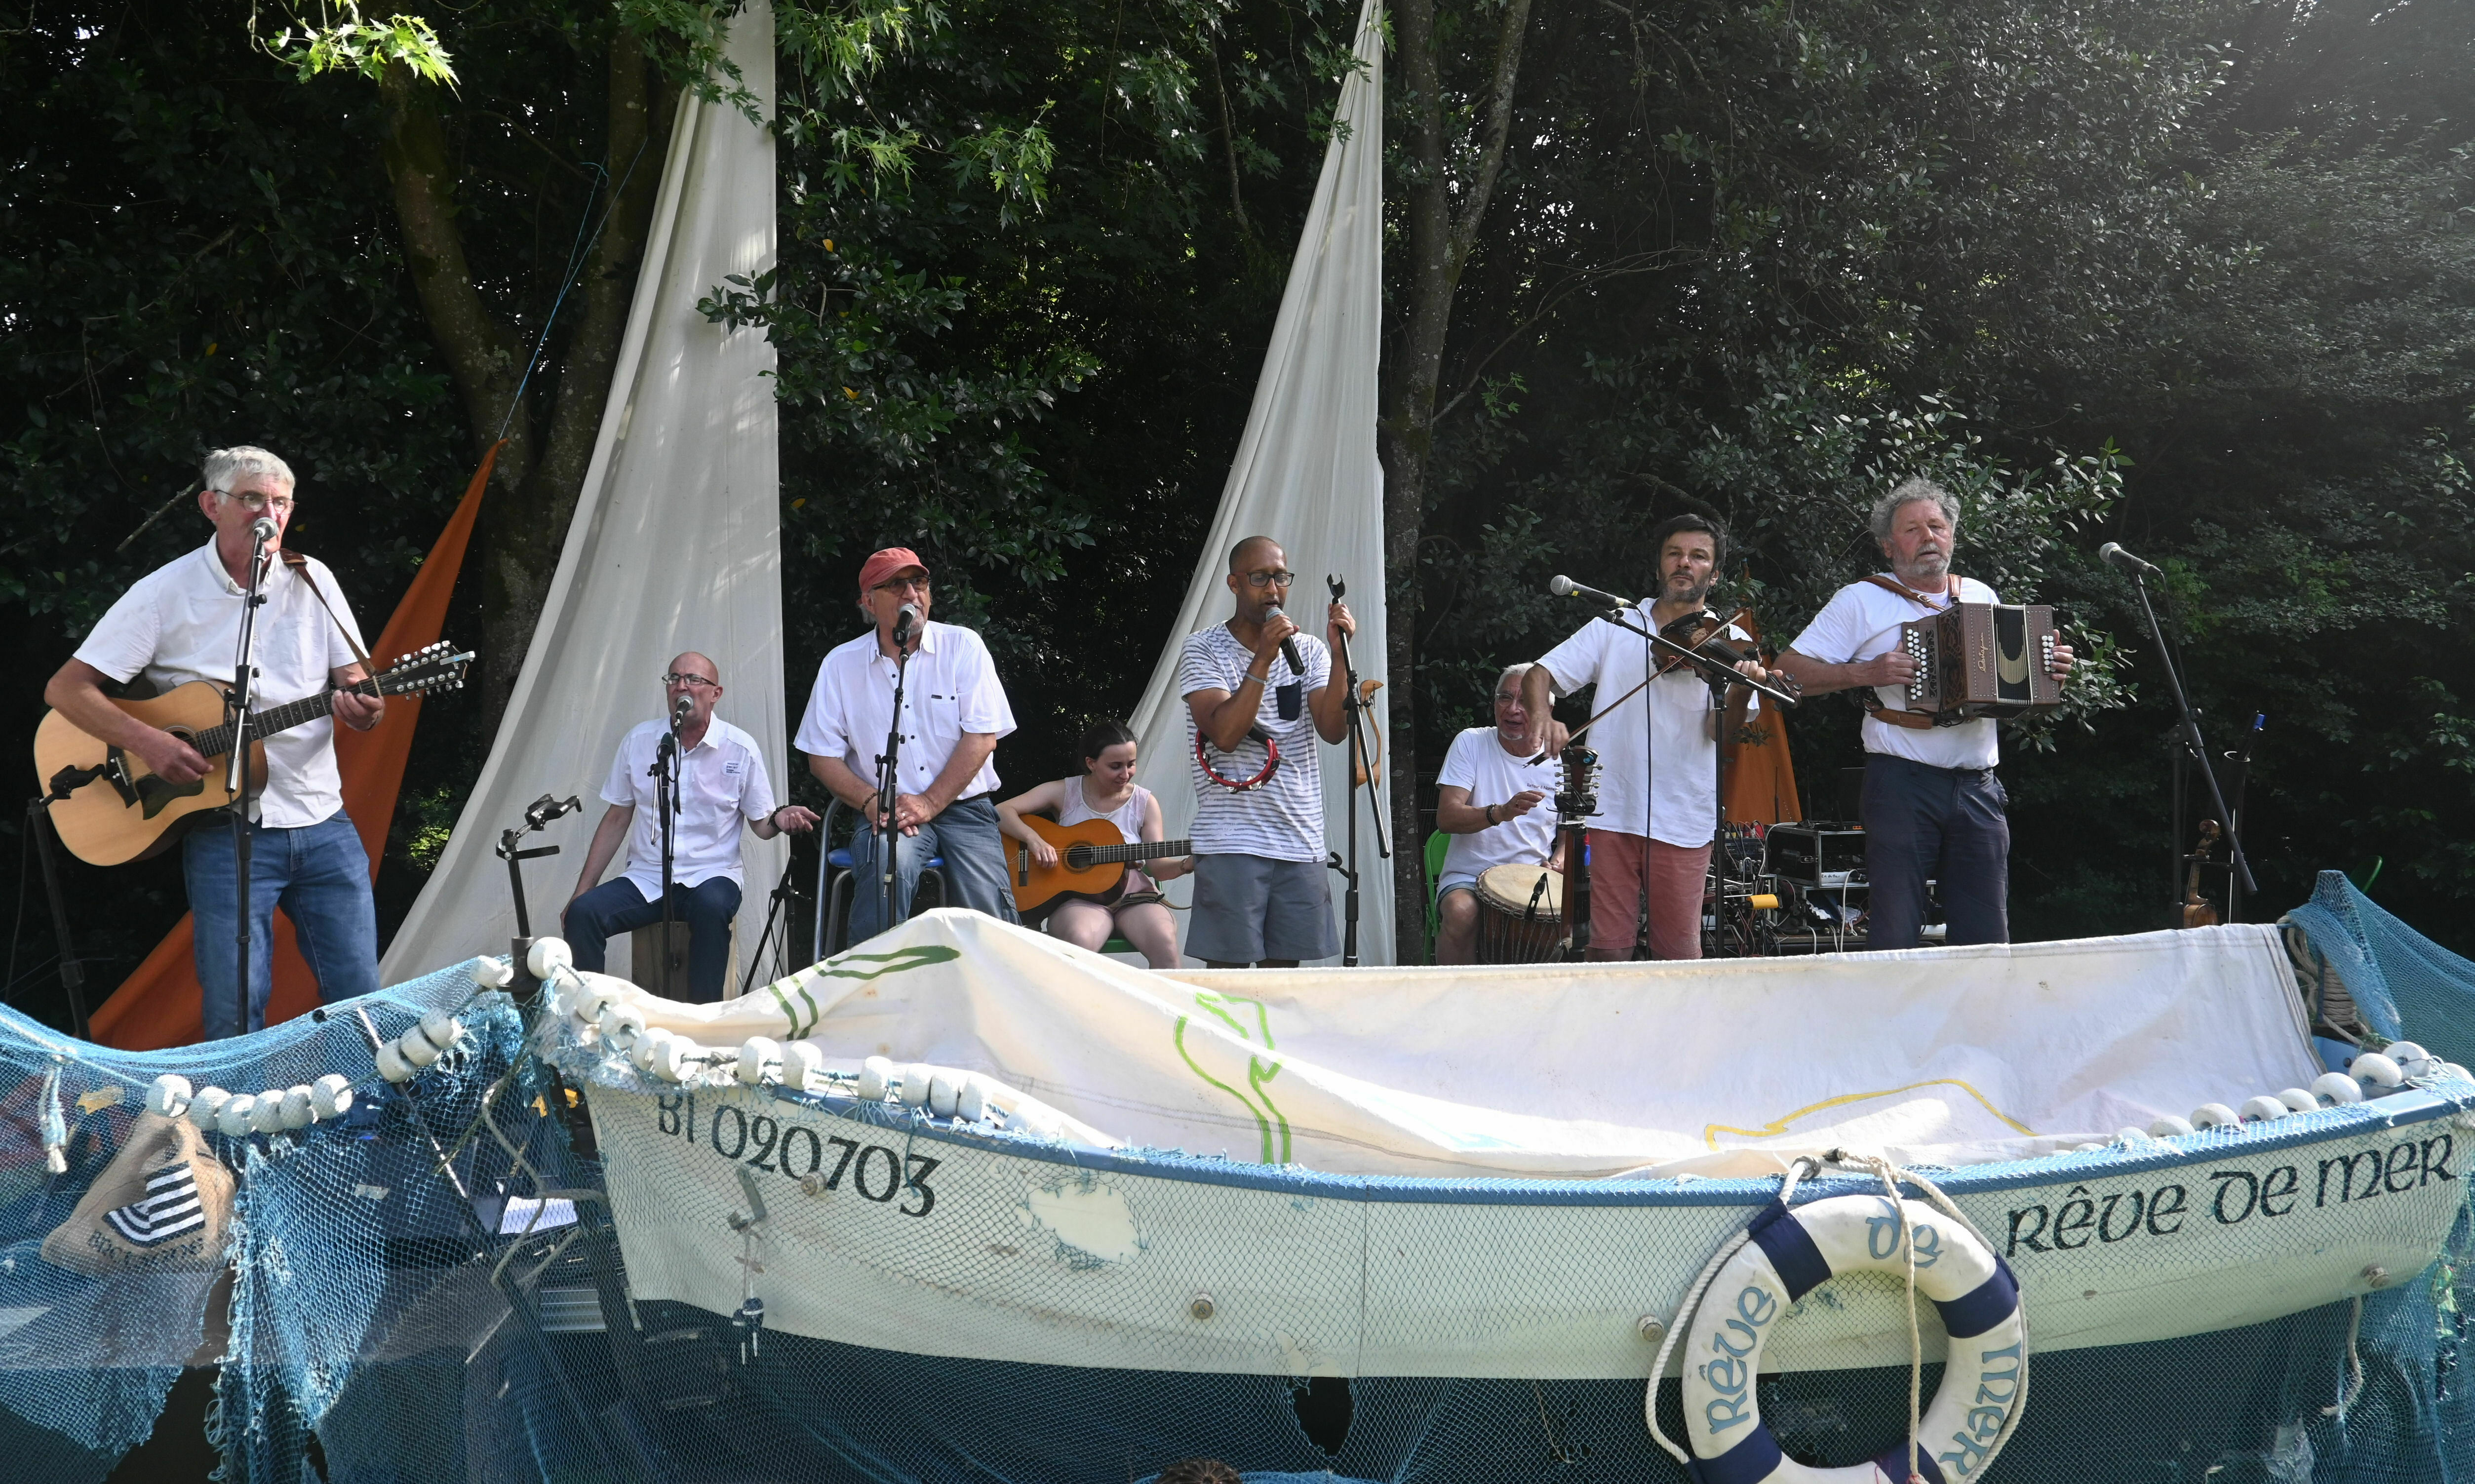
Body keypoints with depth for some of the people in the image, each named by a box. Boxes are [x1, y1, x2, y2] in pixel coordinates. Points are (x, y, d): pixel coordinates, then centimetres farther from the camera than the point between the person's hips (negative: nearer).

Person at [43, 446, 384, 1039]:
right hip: (226, 829, -3)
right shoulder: (165, 593, -2)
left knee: (361, 999, 3)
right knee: (235, 1015, -5)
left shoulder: (311, 580, 6)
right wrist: (148, 742, -18)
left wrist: (364, 709, -17)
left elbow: (355, 680, 7)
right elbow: (65, 689, -2)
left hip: (322, 822, 3)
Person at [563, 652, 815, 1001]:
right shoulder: (638, 740, 7)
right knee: (583, 912, -25)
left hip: (712, 875, -3)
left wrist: (780, 818, -19)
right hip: (645, 877, 3)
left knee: (710, 907, -37)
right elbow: (616, 819, 13)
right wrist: (582, 889, 8)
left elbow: (760, 825, 7)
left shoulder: (740, 748, 0)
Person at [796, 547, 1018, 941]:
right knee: (890, 861, -33)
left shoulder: (962, 646, 2)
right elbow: (822, 756, 6)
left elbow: (982, 738, -5)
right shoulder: (842, 664, 6)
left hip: (963, 806, 0)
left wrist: (928, 803, -14)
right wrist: (871, 802, -12)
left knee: (987, 905, -22)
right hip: (889, 812, 0)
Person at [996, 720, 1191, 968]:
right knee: (1080, 939, -38)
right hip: (1076, 897, -2)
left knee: (1164, 940, -31)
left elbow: (1157, 866, 2)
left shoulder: (1145, 802, 8)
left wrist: (1187, 865, -19)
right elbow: (1002, 812, -4)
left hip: (1134, 895, 2)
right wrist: (1033, 839, -21)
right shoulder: (1064, 792, 4)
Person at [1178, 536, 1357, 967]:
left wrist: (1339, 655, -14)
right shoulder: (1203, 649, -1)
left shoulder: (1308, 650, 11)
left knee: (1285, 967, 7)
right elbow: (1225, 734, -15)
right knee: (1228, 968, -5)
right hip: (1232, 842, -4)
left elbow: (1334, 730, -3)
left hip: (1301, 841, 4)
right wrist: (1263, 660, -19)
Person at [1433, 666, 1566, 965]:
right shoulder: (1471, 744, -1)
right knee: (1461, 912, -35)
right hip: (1469, 875, -2)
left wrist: (1558, 862, -8)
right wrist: (1500, 813, -30)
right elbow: (1446, 818, -12)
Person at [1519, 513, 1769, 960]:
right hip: (1613, 811, 1)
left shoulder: (1728, 644, 5)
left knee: (1680, 954, 1)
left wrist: (1742, 688, -29)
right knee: (1609, 949, -1)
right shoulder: (1614, 629, 9)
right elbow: (1538, 675, 4)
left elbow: (1720, 729, -8)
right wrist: (1540, 715, -17)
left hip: (1684, 819, -1)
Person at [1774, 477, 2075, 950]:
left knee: (1988, 937, 4)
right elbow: (1790, 669, -3)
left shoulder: (1983, 597, 17)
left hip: (1978, 786, 4)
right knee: (1894, 939, -6)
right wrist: (1865, 673, -15)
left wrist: (2047, 673, 8)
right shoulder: (1862, 601, 3)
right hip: (1903, 783, -4)